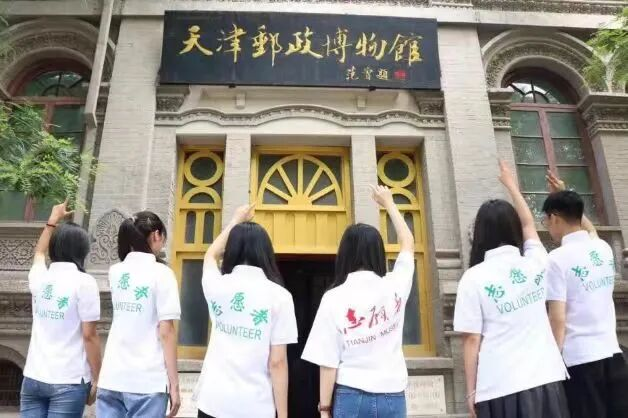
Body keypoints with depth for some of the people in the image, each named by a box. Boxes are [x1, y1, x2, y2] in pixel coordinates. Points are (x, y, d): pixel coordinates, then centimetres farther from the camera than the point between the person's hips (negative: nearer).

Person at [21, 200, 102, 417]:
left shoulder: (39, 277, 5)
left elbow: (39, 252, 30)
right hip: (68, 382, -5)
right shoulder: (84, 282, -11)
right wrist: (96, 379, -3)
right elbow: (89, 336, -11)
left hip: (33, 379, 5)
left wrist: (53, 220, 42)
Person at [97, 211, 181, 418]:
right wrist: (174, 384, -7)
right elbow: (166, 333, -12)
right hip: (147, 382, -5)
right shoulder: (161, 273, -9)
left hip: (112, 379, 5)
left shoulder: (115, 272, 6)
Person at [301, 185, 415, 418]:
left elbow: (328, 362, -10)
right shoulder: (394, 288, -1)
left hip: (351, 396, -2)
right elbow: (408, 244, 17)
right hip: (392, 397, 3)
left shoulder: (334, 298, -9)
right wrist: (388, 203, 26)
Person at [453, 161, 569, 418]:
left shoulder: (474, 277, -8)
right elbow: (528, 224, 24)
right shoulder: (535, 264, 3)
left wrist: (471, 392, 1)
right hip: (546, 380, 4)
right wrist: (511, 185, 36)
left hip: (501, 389, -4)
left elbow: (471, 340, -9)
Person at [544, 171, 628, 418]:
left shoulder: (558, 259, -12)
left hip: (579, 359, -6)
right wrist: (565, 196, 38)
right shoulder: (603, 248, 7)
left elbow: (558, 319, -15)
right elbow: (588, 229, 33)